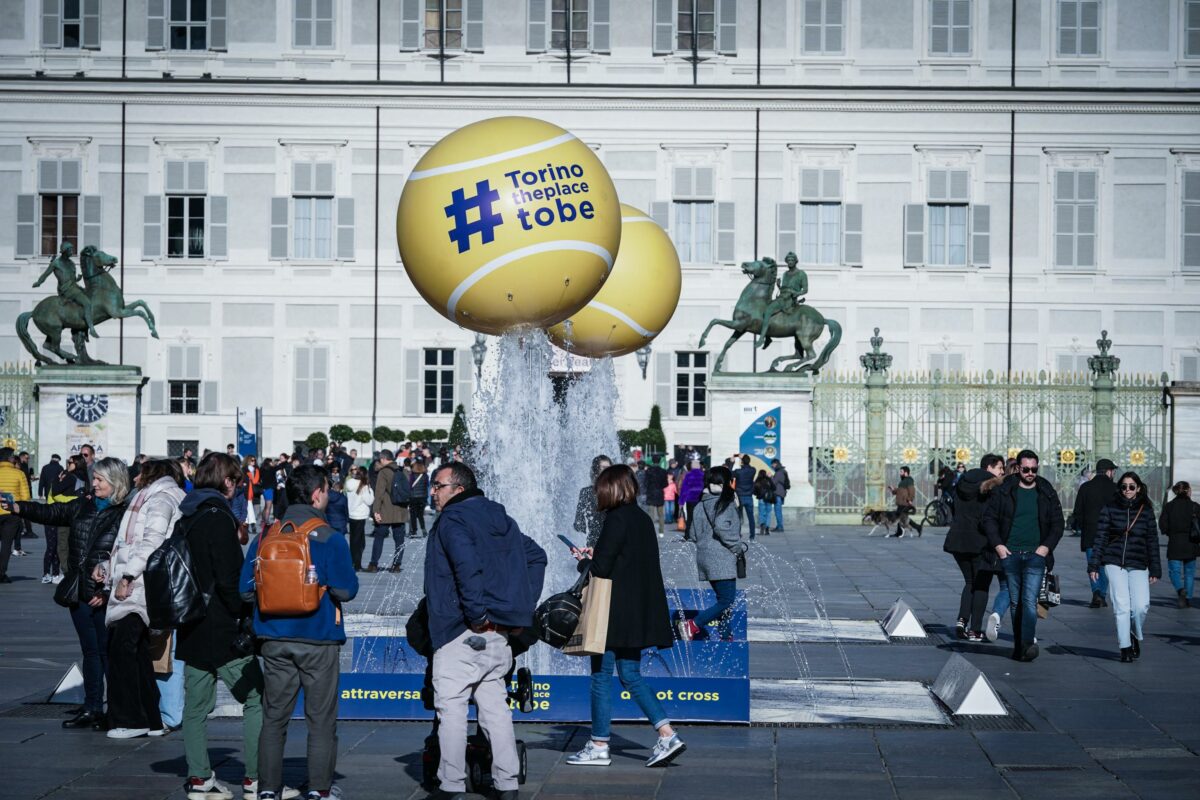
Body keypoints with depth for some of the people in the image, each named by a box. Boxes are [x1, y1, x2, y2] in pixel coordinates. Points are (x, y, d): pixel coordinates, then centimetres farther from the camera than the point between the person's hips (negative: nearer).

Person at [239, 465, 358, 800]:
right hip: (319, 638, -3)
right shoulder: (330, 538, -9)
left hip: (275, 639, 3)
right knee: (321, 719, 5)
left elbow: (246, 589, 1)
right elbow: (346, 590, -13)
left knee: (274, 717, 11)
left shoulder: (265, 536, 2)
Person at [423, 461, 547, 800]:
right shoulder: (501, 518, 16)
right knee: (495, 709, 12)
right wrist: (524, 606, 17)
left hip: (461, 633, -8)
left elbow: (466, 565, -25)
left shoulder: (452, 520, -9)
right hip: (500, 634, 8)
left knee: (451, 709, -2)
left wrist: (476, 614, -20)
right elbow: (536, 556, 21)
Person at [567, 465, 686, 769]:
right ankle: (667, 735, 3)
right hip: (639, 614, 9)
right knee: (631, 676, 13)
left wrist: (584, 562, 3)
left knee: (601, 676, 1)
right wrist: (594, 555, 15)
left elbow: (600, 569, -18)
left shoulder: (617, 519, -15)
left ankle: (599, 747, 7)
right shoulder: (642, 519, 11)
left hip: (616, 613, -9)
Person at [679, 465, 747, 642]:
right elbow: (721, 527, -23)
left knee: (723, 599, 15)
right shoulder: (724, 502, -10)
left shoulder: (701, 504, 15)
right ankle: (692, 625, -17)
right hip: (722, 560, -9)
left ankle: (725, 637, 15)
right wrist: (739, 546, -12)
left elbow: (694, 532, 16)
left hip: (705, 558, 9)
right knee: (726, 600, -9)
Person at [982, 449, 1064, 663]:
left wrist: (1047, 546, -3)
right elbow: (989, 518, 6)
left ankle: (1027, 644, -21)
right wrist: (998, 545, -4)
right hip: (1010, 554, 1)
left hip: (1035, 555, -1)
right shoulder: (1003, 491, 3)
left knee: (1030, 600, -14)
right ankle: (1018, 645, 12)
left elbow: (1058, 523, 10)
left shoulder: (1047, 493, 6)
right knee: (1016, 602, 6)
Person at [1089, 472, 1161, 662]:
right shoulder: (1110, 509, 4)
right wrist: (1093, 565, -1)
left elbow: (1152, 541, 10)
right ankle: (1125, 648, 0)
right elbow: (1100, 538, 4)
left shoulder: (1146, 511, 7)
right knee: (1122, 606, -8)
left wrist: (1155, 570, 8)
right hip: (1114, 563, -1)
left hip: (1138, 566, 1)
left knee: (1141, 606, -12)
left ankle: (1136, 637, 16)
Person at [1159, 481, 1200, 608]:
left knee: (1174, 570, 5)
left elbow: (1163, 527, -5)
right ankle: (1188, 598, 13)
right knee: (1189, 571, 13)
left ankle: (1180, 589, -23)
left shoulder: (1168, 507, -2)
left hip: (1174, 545, 0)